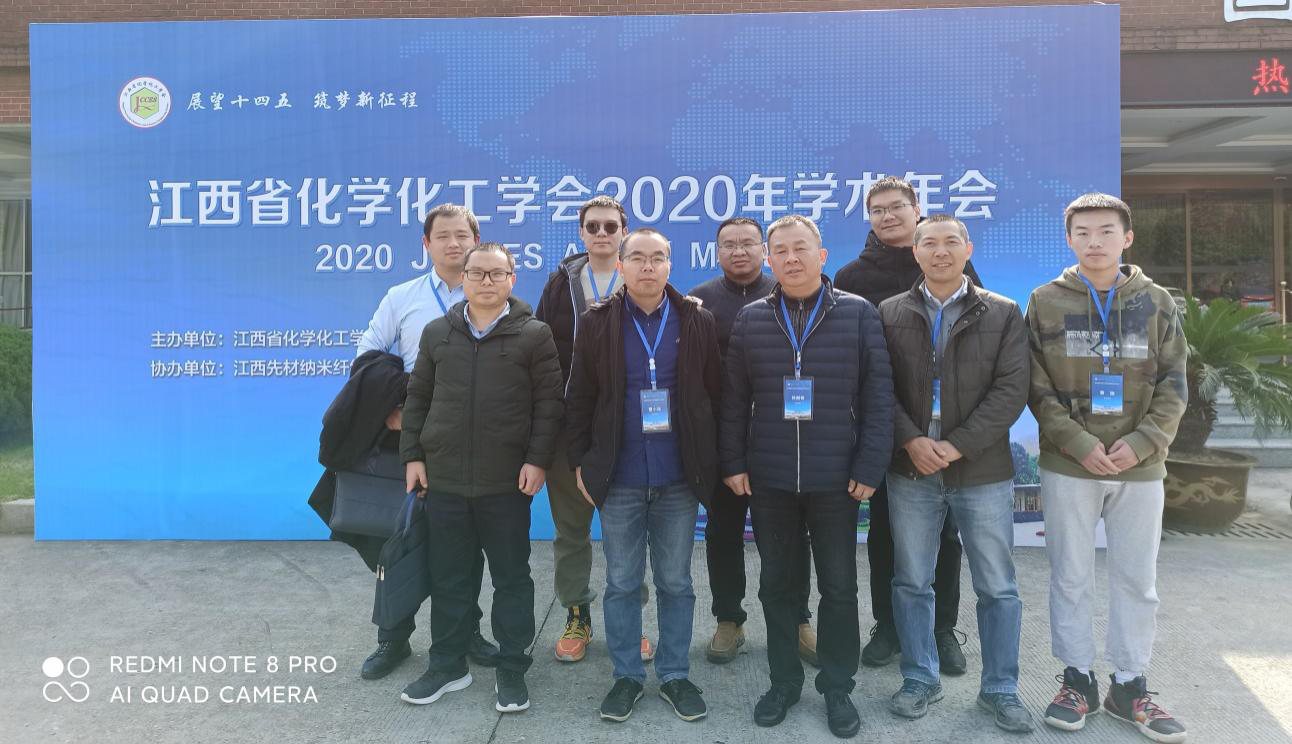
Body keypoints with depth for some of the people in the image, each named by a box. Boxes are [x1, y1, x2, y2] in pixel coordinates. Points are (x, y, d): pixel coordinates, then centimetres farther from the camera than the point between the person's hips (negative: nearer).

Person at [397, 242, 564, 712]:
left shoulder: (534, 335, -2)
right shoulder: (437, 333, 8)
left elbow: (549, 403, -4)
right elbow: (418, 397, 12)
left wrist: (537, 459, -11)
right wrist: (413, 455, 5)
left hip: (508, 482, -3)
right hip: (444, 480, 3)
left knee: (512, 579, 8)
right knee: (448, 578, 13)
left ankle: (512, 671, 21)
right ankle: (447, 666, 29)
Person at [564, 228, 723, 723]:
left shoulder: (697, 322, 0)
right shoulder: (597, 324, -1)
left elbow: (716, 394, 3)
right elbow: (579, 398, 3)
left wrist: (709, 461, 2)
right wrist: (582, 463, 1)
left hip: (679, 478, 0)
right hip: (618, 478, 0)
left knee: (675, 583, 11)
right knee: (621, 583, 10)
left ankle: (675, 675, 27)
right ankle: (626, 675, 26)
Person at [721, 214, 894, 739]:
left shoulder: (859, 314, -2)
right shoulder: (750, 320, 4)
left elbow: (878, 396, -4)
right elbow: (735, 399, 5)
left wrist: (870, 466, -9)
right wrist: (733, 462, 0)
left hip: (835, 479, -1)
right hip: (767, 479, 2)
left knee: (839, 588, 10)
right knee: (776, 585, 13)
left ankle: (837, 689, 27)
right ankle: (784, 681, 30)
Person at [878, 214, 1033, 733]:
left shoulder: (1003, 314, 3)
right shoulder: (890, 314, 5)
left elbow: (1011, 390, -6)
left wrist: (958, 445, -14)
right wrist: (911, 441, -15)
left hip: (983, 471, 0)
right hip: (910, 470, 1)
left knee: (997, 588, 9)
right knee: (911, 583, 10)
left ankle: (1001, 688, 26)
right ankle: (920, 679, 26)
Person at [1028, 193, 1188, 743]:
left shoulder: (1156, 303, 5)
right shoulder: (1046, 302, 0)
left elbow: (1174, 387, 2)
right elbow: (1037, 387, -3)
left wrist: (1140, 443, -12)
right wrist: (1079, 443, -14)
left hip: (1141, 468, 2)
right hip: (1068, 465, -1)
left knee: (1136, 579, 10)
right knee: (1070, 577, 7)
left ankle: (1130, 685, 24)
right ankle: (1077, 679, 22)